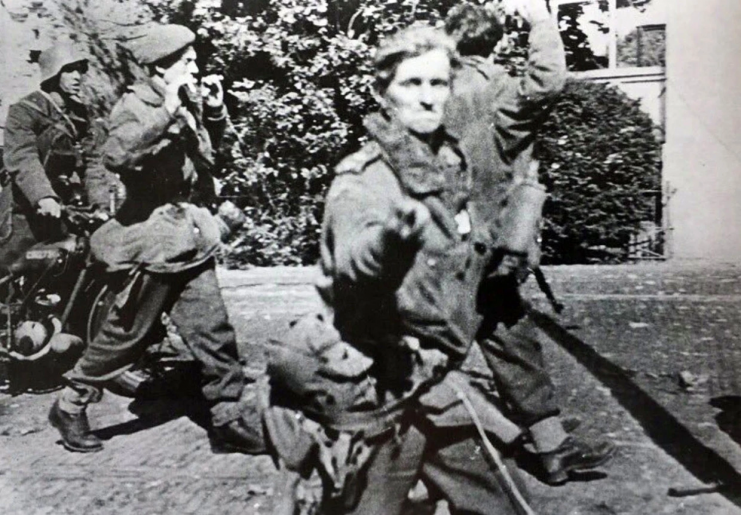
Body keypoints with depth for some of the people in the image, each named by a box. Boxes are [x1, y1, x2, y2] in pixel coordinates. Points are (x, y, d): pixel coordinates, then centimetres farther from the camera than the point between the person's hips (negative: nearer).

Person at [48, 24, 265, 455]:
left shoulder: (189, 104, 10)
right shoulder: (137, 105, -11)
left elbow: (211, 149, 26)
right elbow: (117, 155, -30)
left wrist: (214, 110, 9)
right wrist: (167, 111, -31)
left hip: (190, 234, 7)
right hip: (152, 234, -7)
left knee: (213, 333, 6)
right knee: (127, 334, 5)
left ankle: (235, 421, 14)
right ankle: (70, 406, 26)